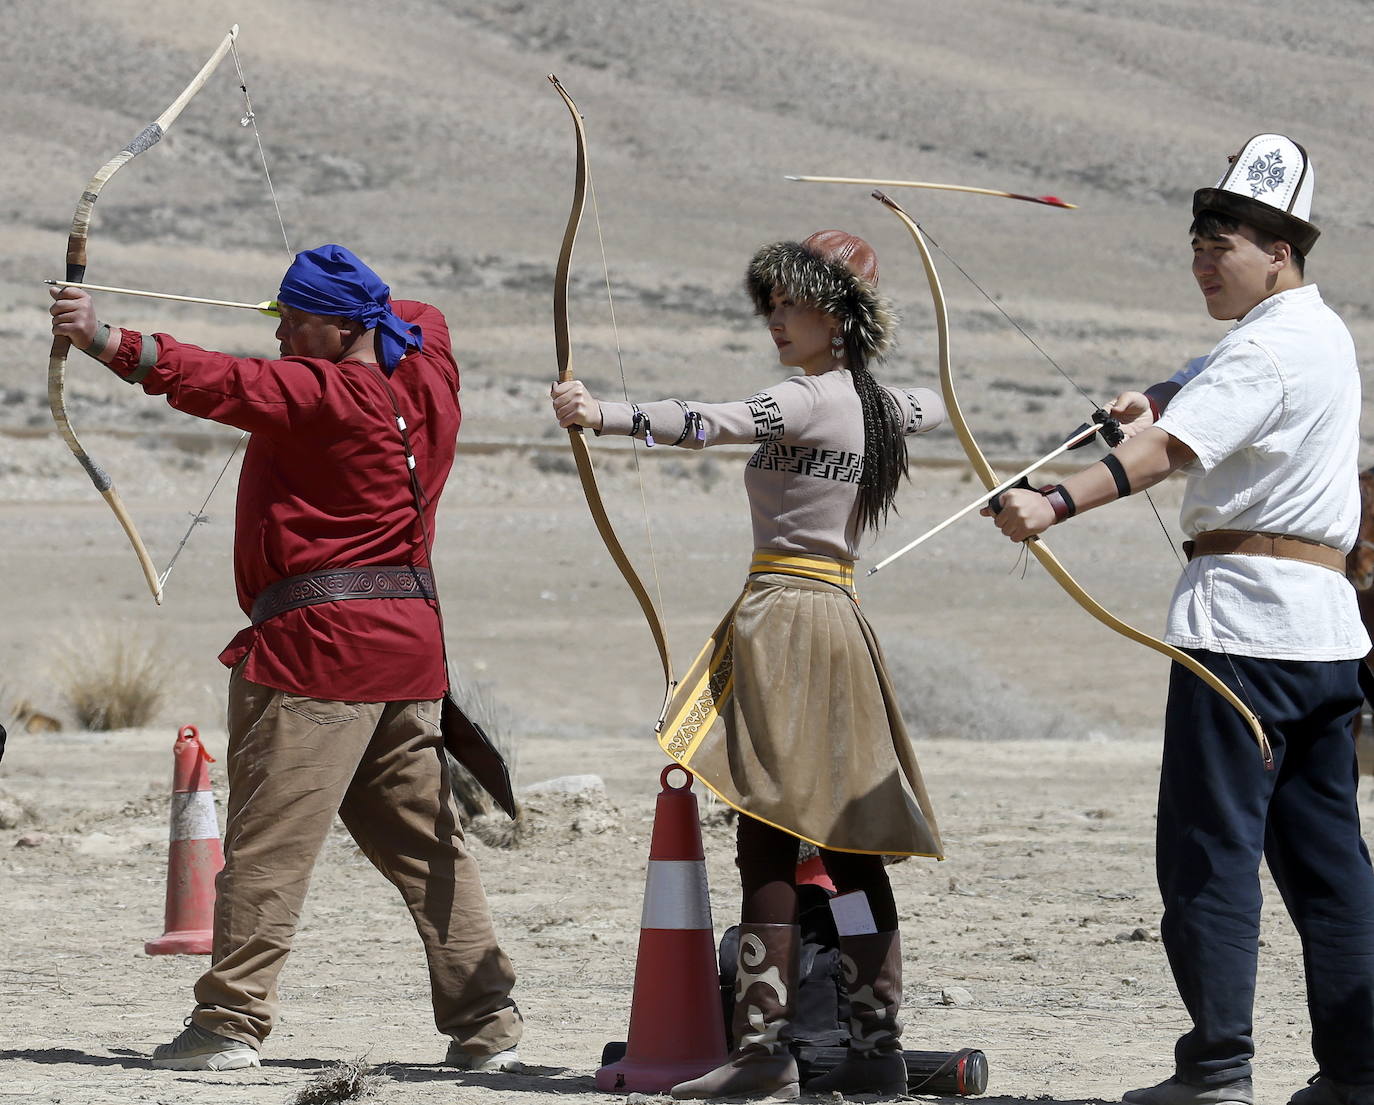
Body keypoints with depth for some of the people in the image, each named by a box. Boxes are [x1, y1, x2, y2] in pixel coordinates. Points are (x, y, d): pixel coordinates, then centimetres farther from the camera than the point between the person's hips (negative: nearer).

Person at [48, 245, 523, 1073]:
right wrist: (370, 304, 23)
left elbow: (221, 384, -25)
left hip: (319, 644, -9)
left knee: (270, 841, -7)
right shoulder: (428, 376, 11)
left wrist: (105, 340, -30)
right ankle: (487, 1024, 11)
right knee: (427, 843, 12)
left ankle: (232, 1021, -9)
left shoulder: (322, 393, -12)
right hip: (412, 638, 9)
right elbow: (420, 318, 35)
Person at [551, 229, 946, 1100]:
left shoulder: (808, 400, -10)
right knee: (847, 848, 8)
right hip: (838, 617, 9)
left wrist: (603, 416, -37)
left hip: (785, 618, -9)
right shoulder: (876, 405, 14)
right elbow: (933, 408, 38)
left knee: (769, 840, -11)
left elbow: (714, 425, -27)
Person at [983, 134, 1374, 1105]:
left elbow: (1168, 450, -26)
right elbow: (1224, 384, 21)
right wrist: (1156, 396, -3)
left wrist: (1056, 504, -38)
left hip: (1245, 611, -9)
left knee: (1212, 844, -8)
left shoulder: (1268, 348, -13)